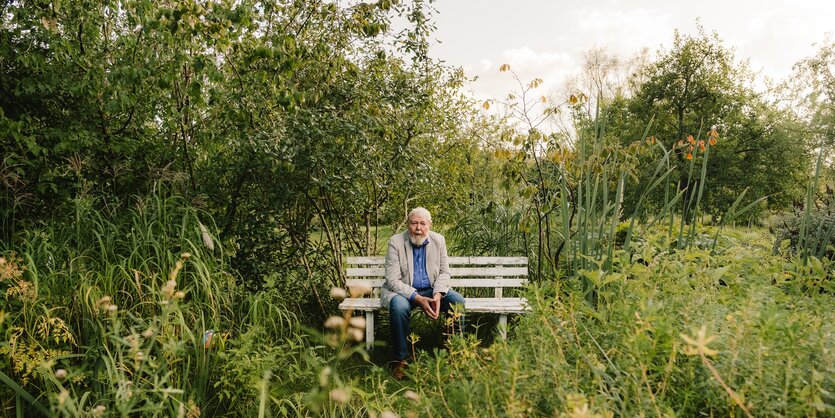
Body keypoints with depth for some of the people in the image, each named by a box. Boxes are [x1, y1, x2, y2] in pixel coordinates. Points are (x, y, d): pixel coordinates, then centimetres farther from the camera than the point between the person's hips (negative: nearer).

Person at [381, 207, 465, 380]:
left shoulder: (438, 240, -1)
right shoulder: (396, 242, -13)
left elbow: (444, 272, 3)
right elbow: (393, 280, -17)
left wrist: (438, 295, -18)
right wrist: (417, 298, -28)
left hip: (431, 290, 4)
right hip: (402, 290, -3)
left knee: (458, 301, -20)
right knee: (399, 306, -36)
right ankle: (400, 360, -20)